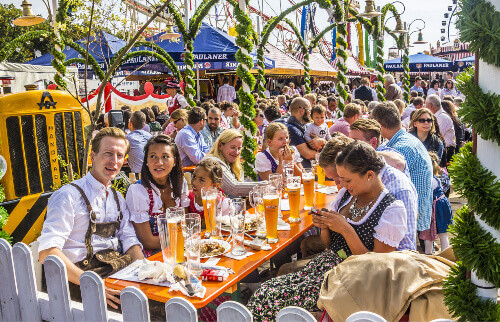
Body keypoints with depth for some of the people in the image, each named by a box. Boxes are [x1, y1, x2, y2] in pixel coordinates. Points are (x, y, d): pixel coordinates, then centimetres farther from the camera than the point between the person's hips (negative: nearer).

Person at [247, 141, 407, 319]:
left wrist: (346, 230, -21)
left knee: (274, 303, -21)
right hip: (324, 264, 7)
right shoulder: (346, 193, 9)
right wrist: (325, 226, -6)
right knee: (262, 293, -16)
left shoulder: (393, 210, -11)